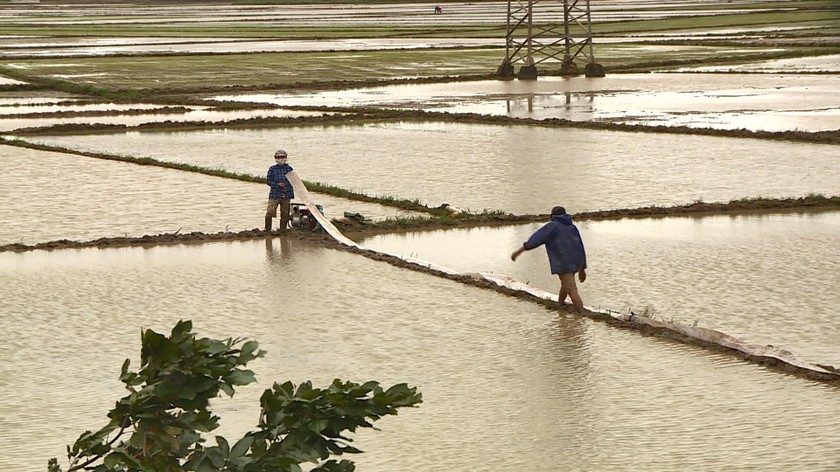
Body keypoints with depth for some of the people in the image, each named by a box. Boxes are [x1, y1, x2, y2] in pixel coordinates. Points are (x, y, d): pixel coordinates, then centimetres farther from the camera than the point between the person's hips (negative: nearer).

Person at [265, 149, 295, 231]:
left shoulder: (289, 169, 6)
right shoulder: (272, 169, 0)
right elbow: (268, 181, 0)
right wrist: (278, 184, -14)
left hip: (286, 195, 2)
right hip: (275, 194, -2)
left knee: (285, 214, 6)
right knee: (269, 212, -10)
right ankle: (267, 230, 2)